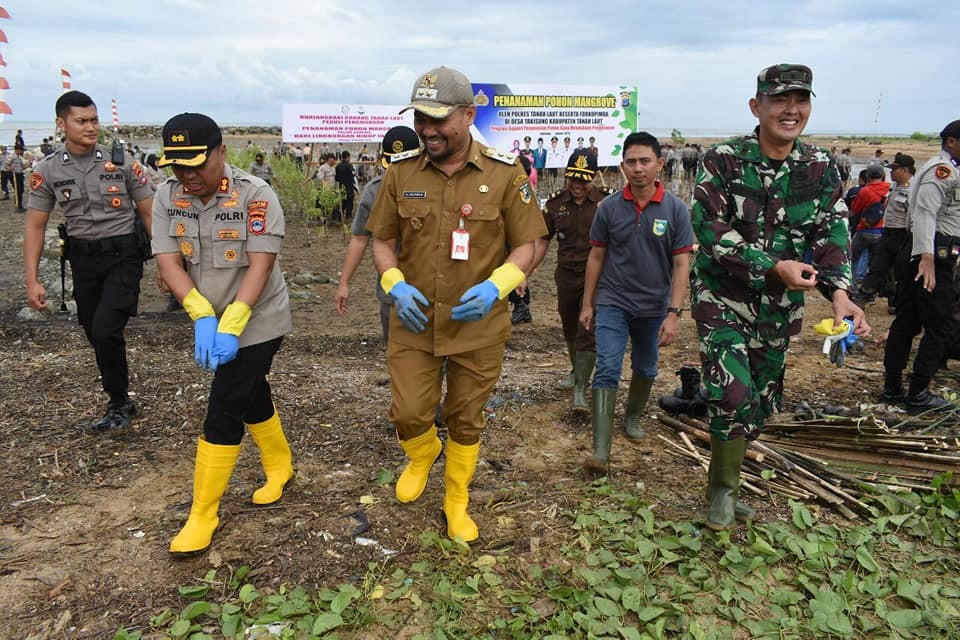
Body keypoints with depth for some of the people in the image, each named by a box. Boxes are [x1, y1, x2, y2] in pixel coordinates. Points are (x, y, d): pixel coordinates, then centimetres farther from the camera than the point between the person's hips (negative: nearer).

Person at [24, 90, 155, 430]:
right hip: (83, 258, 4)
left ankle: (117, 402, 6)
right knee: (97, 338, 11)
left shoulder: (122, 161, -5)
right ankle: (121, 403, 30)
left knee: (105, 330, -17)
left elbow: (150, 214, 0)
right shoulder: (48, 170, 1)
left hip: (123, 254, -3)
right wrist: (32, 281, -3)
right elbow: (35, 226, 4)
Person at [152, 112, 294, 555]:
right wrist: (202, 316, -23)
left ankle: (202, 516, 6)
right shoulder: (167, 196, -4)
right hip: (210, 322, 6)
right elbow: (168, 261, -10)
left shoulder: (255, 195, -19)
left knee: (223, 415, -7)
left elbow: (261, 265, -23)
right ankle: (280, 466, 43)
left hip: (256, 321, -5)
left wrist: (230, 326, -28)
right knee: (252, 398, 20)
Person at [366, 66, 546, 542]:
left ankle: (457, 501, 37)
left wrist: (496, 285, -20)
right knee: (409, 413, -2)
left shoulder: (504, 175, -7)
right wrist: (394, 284, -11)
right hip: (414, 320, 1)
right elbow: (382, 240, 7)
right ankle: (421, 455, 36)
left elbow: (525, 246, -2)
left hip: (478, 323, -1)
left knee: (466, 420, 12)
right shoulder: (400, 173, -1)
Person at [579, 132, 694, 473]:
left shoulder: (675, 209, -6)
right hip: (612, 303, -1)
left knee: (645, 369, 18)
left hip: (653, 307, 1)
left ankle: (633, 416, 44)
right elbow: (596, 257, 3)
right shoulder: (609, 207, -4)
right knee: (607, 371, -10)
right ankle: (601, 451, -12)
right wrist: (587, 304, 3)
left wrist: (673, 313, -14)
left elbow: (681, 265, -7)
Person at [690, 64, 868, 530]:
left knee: (761, 401, 12)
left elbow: (832, 233, -1)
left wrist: (839, 291, -18)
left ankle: (725, 478, 33)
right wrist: (774, 266, -24)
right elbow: (709, 227, -18)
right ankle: (723, 488, 6)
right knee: (732, 391, -18)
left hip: (781, 304, 5)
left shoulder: (820, 168, 2)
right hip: (722, 295, -5)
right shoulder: (723, 160, -11)